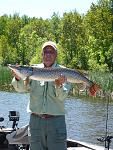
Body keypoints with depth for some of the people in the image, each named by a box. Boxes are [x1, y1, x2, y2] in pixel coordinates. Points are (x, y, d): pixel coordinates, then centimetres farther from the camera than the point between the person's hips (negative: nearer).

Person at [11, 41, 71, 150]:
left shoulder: (63, 72, 0)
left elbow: (62, 97, -9)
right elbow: (21, 88, -3)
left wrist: (59, 85, -28)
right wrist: (18, 78, -22)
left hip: (56, 120, -2)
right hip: (36, 120, 2)